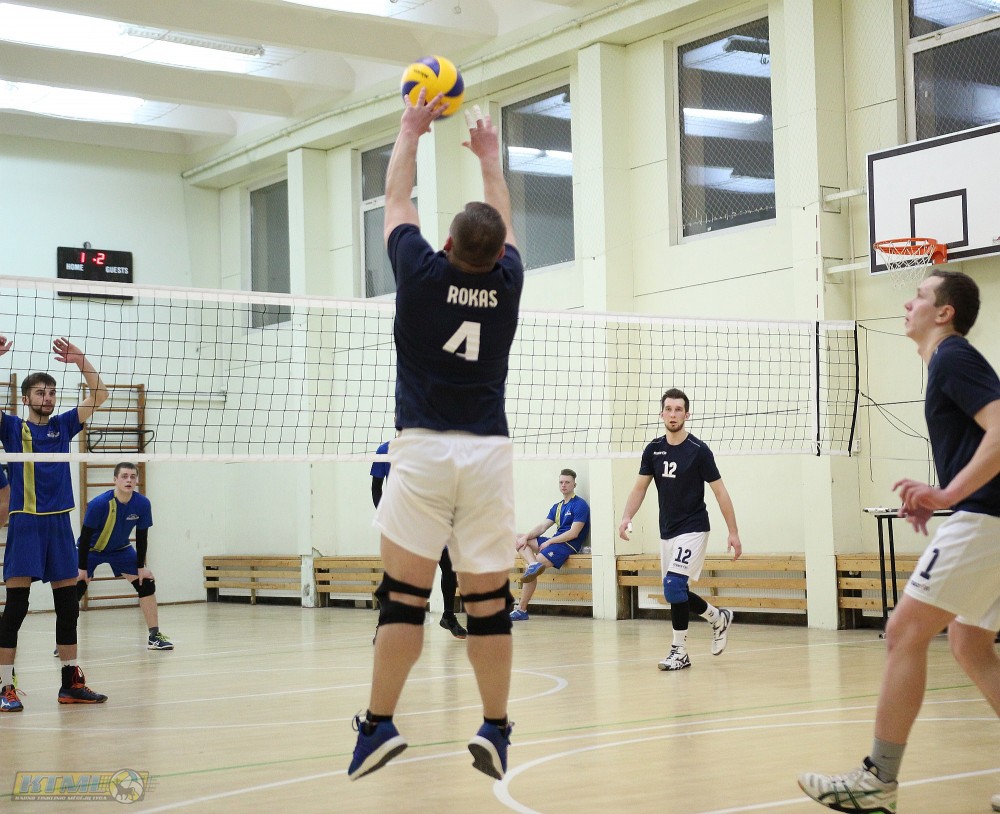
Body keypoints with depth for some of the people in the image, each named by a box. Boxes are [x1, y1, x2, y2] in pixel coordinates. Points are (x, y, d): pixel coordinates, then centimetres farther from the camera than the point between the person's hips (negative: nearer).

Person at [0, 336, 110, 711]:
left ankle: (71, 682, 15)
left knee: (68, 605, 7)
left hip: (59, 523, 5)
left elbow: (99, 395, 9)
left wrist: (80, 359, -4)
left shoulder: (63, 425, 12)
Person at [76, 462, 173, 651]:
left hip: (121, 549, 3)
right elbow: (85, 536, -23)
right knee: (77, 589, -17)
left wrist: (141, 566, -8)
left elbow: (142, 536, -9)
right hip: (91, 549, -3)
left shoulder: (143, 503, -20)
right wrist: (82, 567, -21)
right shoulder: (99, 504, -30)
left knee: (146, 584, -6)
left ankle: (154, 636, 2)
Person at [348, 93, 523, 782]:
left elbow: (397, 199, 15)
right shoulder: (507, 280, 4)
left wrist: (411, 131, 29)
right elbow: (506, 225, 26)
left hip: (423, 448, -2)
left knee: (404, 595, 1)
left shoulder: (424, 273, -2)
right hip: (488, 452, 2)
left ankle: (380, 724, 1)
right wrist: (490, 156, 40)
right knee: (489, 600, 4)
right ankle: (495, 731, 7)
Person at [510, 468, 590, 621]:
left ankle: (521, 610, -20)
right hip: (554, 542, 9)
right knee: (519, 539, -4)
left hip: (568, 545, -9)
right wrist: (526, 537, -6)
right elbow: (542, 527, 13)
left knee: (530, 571, -24)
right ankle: (533, 564, -31)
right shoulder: (557, 506, 21)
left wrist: (549, 542, -14)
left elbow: (574, 533, -14)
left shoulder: (579, 505, -5)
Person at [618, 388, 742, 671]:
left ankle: (679, 651, -6)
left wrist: (733, 533, -8)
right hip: (667, 531, 6)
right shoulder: (653, 449, 2)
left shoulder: (699, 450, -11)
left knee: (674, 586, -18)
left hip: (693, 529, -6)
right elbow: (640, 488, 9)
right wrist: (626, 517, -7)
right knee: (676, 593, 10)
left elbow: (720, 492, -7)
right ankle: (719, 618, 35)